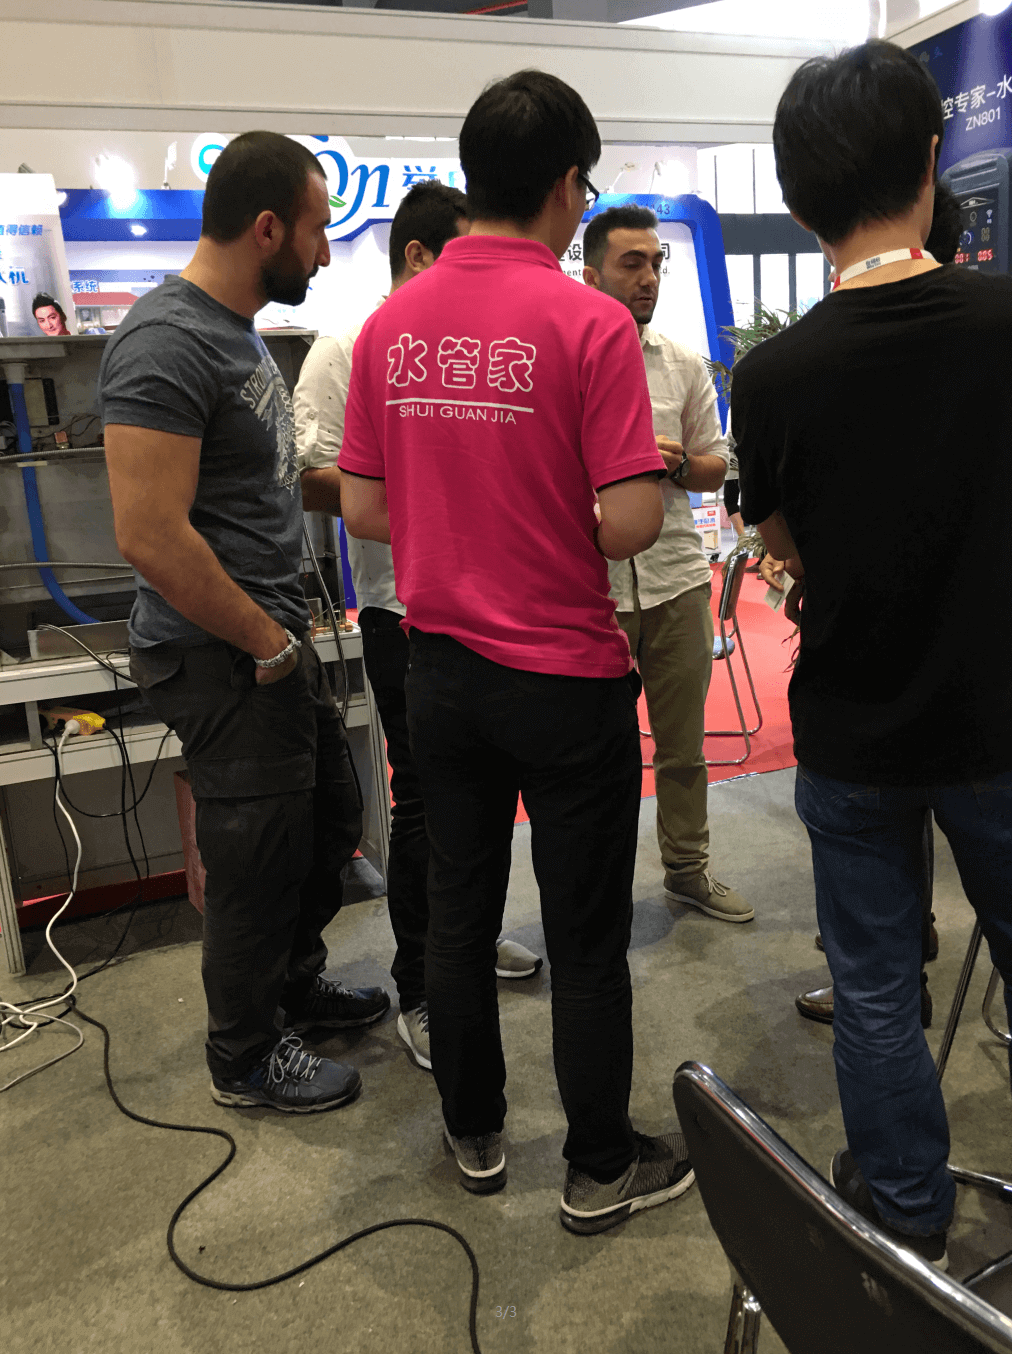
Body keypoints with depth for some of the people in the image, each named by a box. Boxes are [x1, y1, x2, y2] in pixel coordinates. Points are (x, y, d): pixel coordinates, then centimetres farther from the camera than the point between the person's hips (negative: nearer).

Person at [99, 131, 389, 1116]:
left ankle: (293, 985, 44)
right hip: (220, 660, -10)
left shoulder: (239, 332, 12)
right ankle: (245, 1056, 29)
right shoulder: (167, 343, -20)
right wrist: (268, 642, -18)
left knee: (329, 820, 21)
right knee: (260, 858, 5)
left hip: (275, 640, 10)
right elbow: (151, 536, -26)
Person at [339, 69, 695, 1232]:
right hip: (566, 675, -5)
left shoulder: (389, 324, 2)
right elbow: (631, 523, -18)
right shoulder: (587, 322, -13)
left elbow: (362, 508, 5)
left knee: (457, 916, 18)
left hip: (441, 670, 5)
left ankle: (474, 1137, 36)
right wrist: (569, 531, 4)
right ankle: (601, 1170, 28)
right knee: (585, 939, 10)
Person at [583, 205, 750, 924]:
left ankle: (688, 867, 32)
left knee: (683, 742, 13)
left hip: (676, 575, 4)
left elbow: (715, 464, 14)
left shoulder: (686, 364, 10)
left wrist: (674, 464, -8)